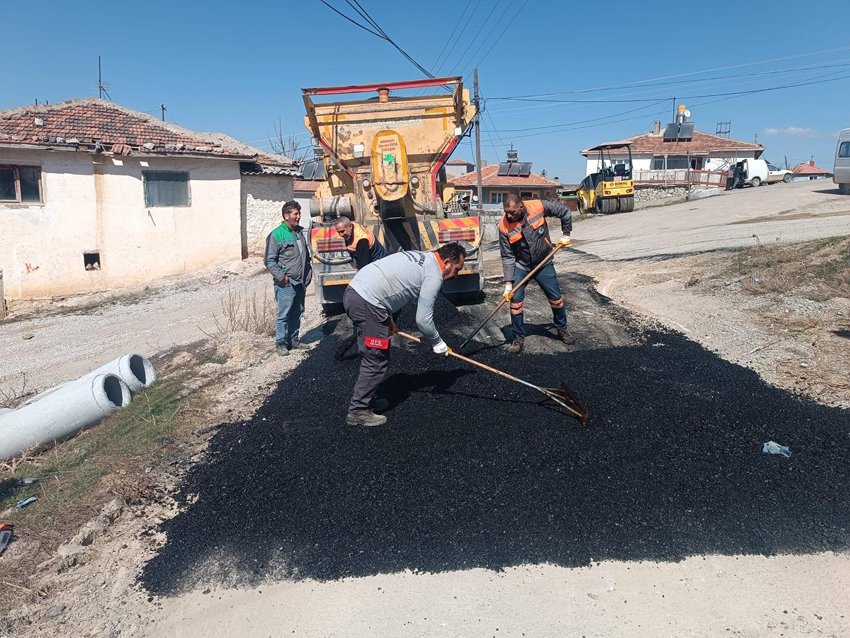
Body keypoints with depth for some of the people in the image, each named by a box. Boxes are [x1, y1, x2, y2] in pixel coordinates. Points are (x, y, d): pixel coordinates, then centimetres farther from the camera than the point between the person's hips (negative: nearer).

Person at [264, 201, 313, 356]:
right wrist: (281, 276, -16)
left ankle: (294, 340, 26)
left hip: (300, 283, 7)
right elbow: (269, 260, -11)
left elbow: (307, 256, 21)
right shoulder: (276, 235, -10)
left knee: (297, 313, 14)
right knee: (283, 314, -2)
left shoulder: (302, 232, 12)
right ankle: (280, 343, 8)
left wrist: (308, 276, 14)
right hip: (286, 284, -7)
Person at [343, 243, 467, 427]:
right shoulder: (434, 275, -7)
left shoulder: (419, 256, 20)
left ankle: (366, 397, 31)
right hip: (366, 303, -10)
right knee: (376, 361, -2)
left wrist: (387, 319, 24)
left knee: (374, 356, 20)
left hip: (353, 290, 10)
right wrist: (438, 343, 7)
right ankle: (358, 411, 5)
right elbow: (423, 319, -10)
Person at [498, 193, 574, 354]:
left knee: (556, 297, 8)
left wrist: (566, 235, -1)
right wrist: (508, 283, -18)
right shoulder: (504, 226, -20)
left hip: (543, 262, 1)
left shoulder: (538, 207, -22)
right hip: (520, 265, 0)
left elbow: (565, 212, -6)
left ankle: (562, 329, 31)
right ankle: (518, 338, 7)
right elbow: (507, 257, -14)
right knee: (515, 300, -8)